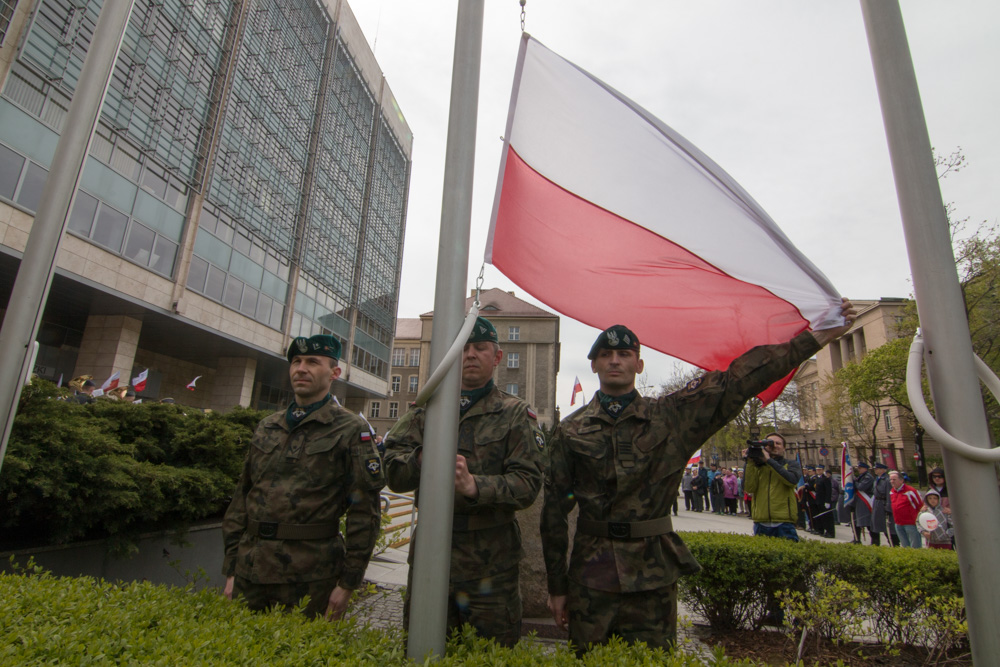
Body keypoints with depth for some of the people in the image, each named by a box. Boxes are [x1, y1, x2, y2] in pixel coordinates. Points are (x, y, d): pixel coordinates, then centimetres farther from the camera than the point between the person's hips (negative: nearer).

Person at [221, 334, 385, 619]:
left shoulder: (350, 430, -7)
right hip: (250, 573, 5)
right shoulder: (266, 427, 12)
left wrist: (348, 583, -10)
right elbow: (241, 497, 14)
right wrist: (231, 569, 10)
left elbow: (365, 511, -9)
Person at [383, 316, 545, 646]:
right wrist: (425, 456, -21)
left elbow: (528, 483, -11)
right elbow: (394, 473, 0)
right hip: (430, 549, 3)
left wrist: (475, 485, -27)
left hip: (491, 560, -2)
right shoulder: (426, 411, 8)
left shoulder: (515, 414, -1)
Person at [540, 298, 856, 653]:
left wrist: (815, 338, -7)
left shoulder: (670, 416, 1)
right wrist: (557, 585, 4)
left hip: (653, 575, 0)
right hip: (590, 576, 0)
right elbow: (555, 508, 3)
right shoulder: (570, 430, 1)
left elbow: (739, 379, -3)